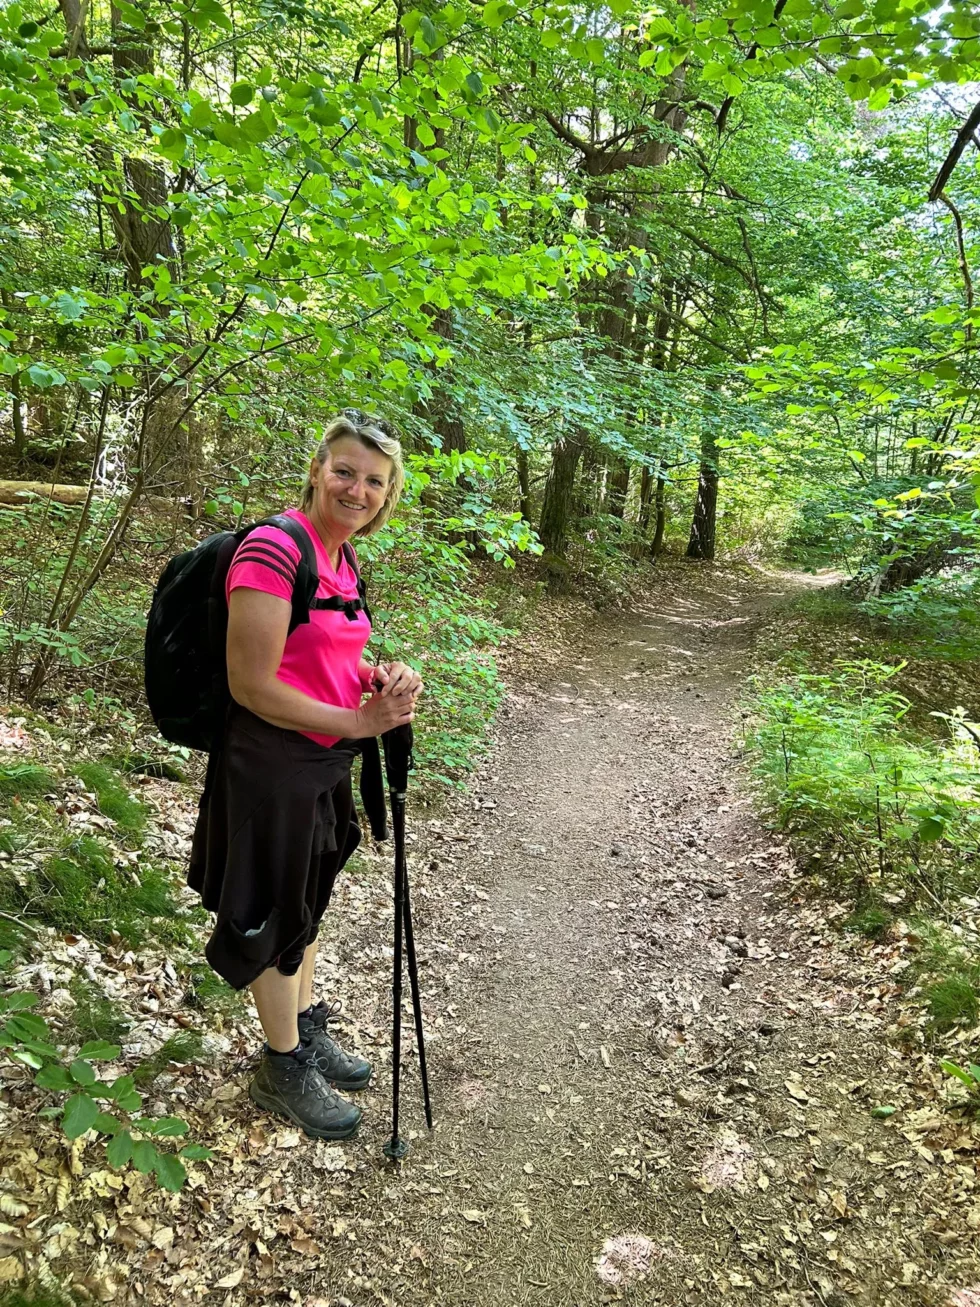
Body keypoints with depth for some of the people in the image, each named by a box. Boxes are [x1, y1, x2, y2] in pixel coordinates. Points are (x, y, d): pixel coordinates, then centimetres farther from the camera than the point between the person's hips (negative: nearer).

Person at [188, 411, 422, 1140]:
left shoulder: (343, 557, 5)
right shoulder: (272, 550, -22)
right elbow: (253, 685, -24)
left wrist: (380, 680, -5)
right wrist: (357, 722, -18)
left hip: (327, 764, 8)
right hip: (272, 765, -8)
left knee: (308, 899, 23)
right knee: (275, 913, 10)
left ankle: (308, 1031, 45)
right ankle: (283, 1068, 32)